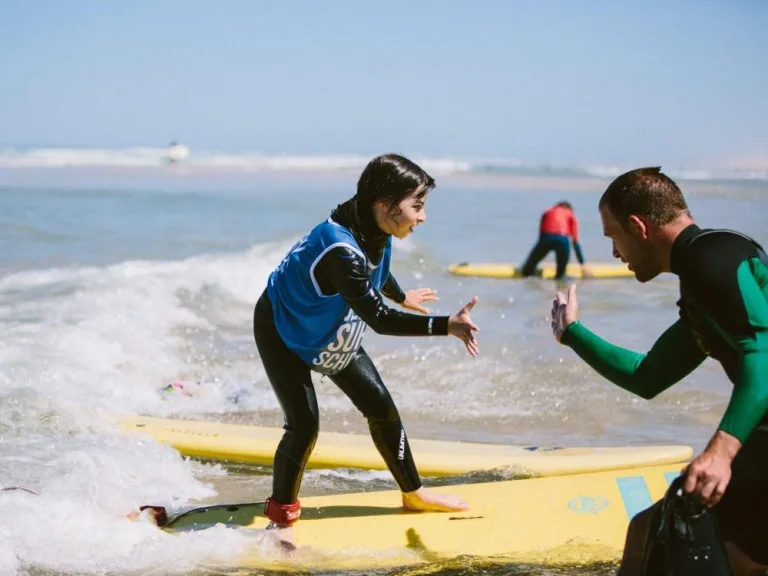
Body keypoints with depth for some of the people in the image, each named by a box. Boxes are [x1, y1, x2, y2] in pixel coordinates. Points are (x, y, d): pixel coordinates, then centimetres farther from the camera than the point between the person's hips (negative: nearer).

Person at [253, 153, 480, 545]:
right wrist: (447, 327, -47)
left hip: (333, 331, 8)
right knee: (304, 425, -16)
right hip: (281, 329, -8)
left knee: (380, 406, 7)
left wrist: (403, 296, 31)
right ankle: (280, 518, 5)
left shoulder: (375, 232, -13)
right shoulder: (341, 251, -42)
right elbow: (380, 320, -41)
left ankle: (413, 494, 24)